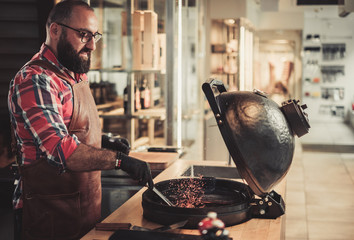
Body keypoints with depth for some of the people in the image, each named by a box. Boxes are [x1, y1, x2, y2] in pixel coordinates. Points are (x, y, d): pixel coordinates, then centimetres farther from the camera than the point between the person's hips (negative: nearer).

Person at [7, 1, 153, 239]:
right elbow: (58, 148, -30)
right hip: (51, 214, -9)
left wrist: (102, 143, 6)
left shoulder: (77, 76, 12)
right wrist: (119, 159, -32)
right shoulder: (34, 81, -20)